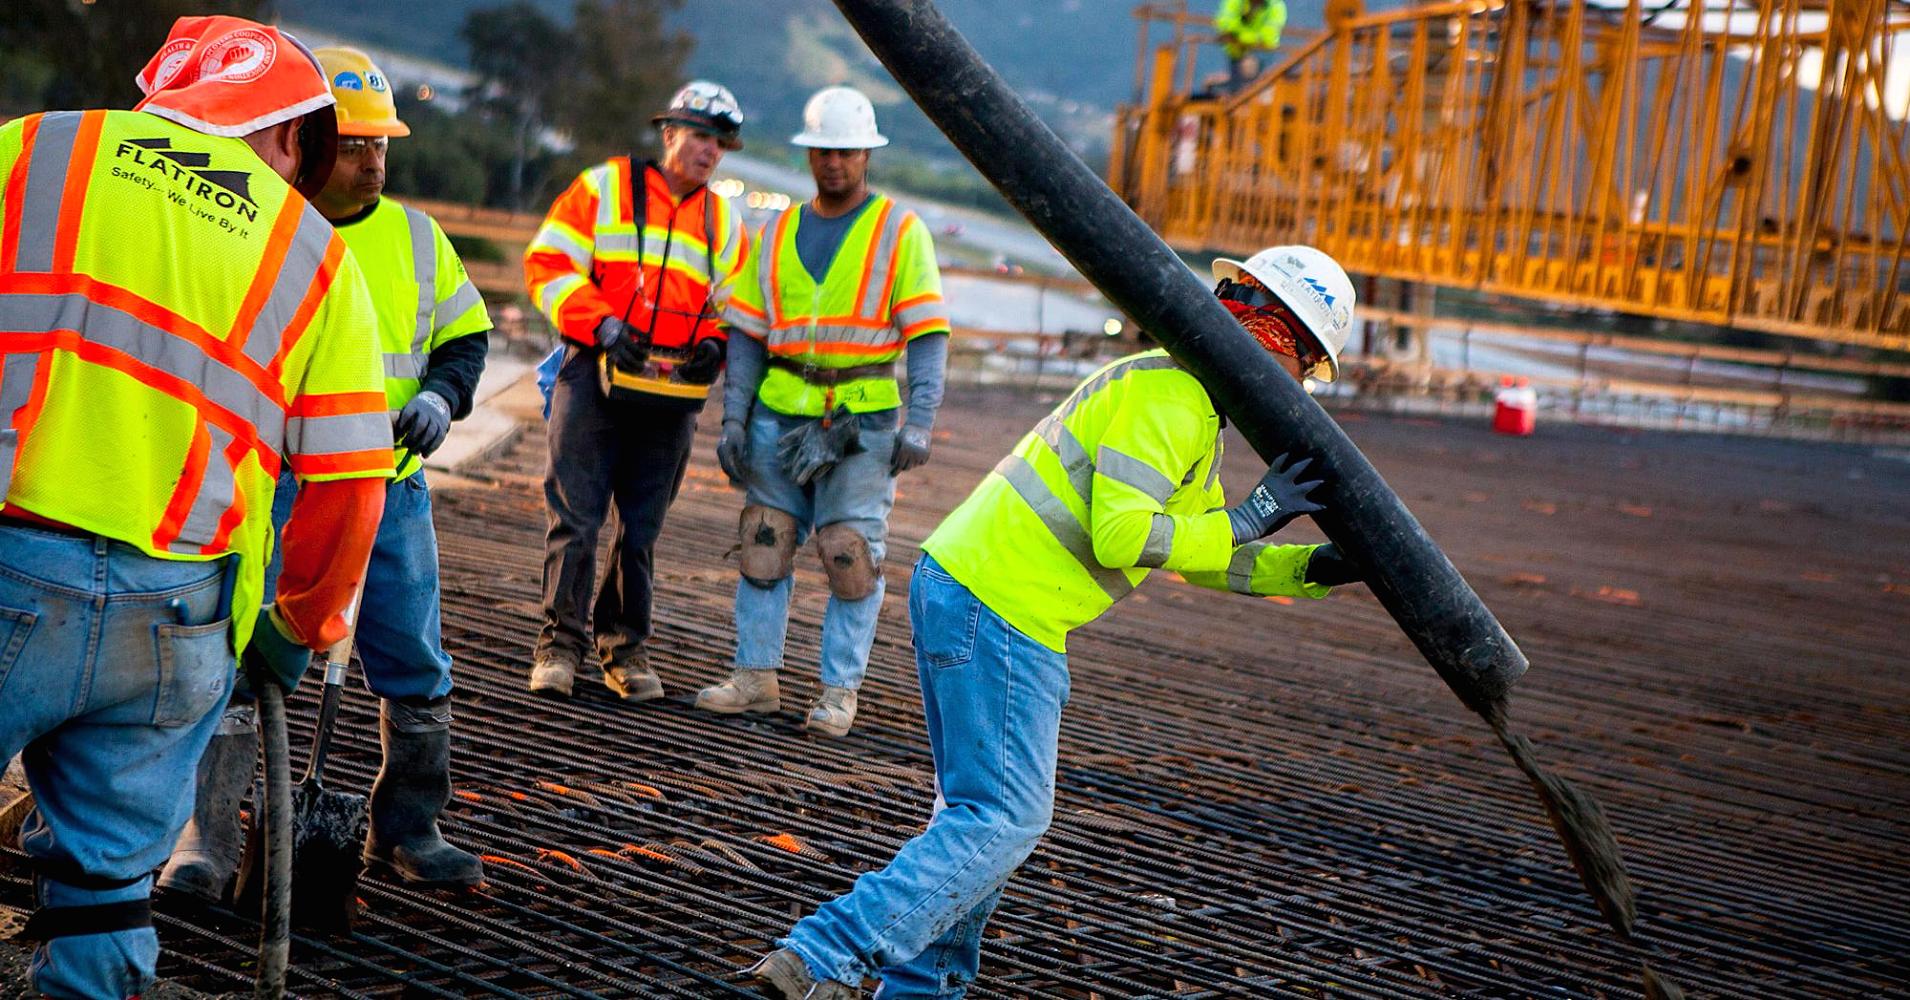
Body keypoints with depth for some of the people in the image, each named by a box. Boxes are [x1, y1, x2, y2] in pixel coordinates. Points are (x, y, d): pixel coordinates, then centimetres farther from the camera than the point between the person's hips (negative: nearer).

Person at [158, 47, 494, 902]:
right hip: (272, 486, -4)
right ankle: (203, 840, 1)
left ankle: (408, 830, 23)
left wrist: (441, 394, -4)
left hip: (388, 487, 4)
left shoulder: (415, 237, 7)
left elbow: (464, 334, 16)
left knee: (416, 669, 7)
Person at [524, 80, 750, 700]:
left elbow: (734, 310, 22)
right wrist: (603, 324, -14)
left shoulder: (727, 225, 15)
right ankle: (561, 642, 8)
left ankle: (625, 648, 19)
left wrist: (715, 346, -1)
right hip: (596, 376, -3)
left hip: (672, 395, 3)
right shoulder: (604, 189, 2)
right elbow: (548, 264, -3)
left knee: (641, 529, 8)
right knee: (576, 517, -2)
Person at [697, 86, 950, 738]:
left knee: (852, 559, -2)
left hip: (863, 422, -4)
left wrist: (919, 423, -16)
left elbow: (928, 335, -6)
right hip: (779, 416, 4)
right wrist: (733, 420, 2)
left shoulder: (901, 232, 0)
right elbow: (748, 335, 11)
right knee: (763, 545, 6)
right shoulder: (778, 234, 12)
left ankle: (839, 692, 7)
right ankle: (756, 676, 17)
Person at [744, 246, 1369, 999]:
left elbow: (1196, 555, 24)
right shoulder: (1167, 395, -13)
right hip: (999, 608, -11)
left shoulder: (1190, 403, 21)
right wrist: (1250, 519, -15)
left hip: (955, 585, 11)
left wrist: (1314, 569, 12)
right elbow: (1121, 536, -23)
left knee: (981, 804, 17)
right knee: (1005, 817, -7)